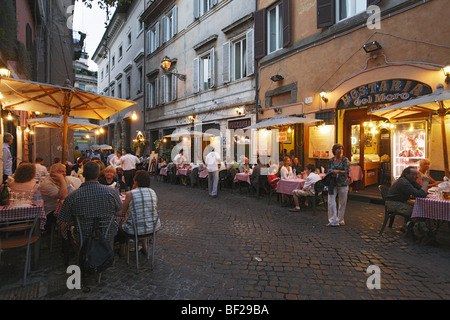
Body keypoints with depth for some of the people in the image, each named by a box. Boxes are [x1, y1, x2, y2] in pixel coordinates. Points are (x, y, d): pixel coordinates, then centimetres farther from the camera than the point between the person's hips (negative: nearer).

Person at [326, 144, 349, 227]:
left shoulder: (345, 159, -3)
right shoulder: (331, 160, 7)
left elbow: (347, 171, -10)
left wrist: (337, 171, -16)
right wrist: (332, 173, -7)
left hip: (343, 183, -2)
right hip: (333, 183, 2)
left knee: (342, 202, 8)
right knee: (331, 201, -5)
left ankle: (341, 219, 24)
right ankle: (333, 221, 2)